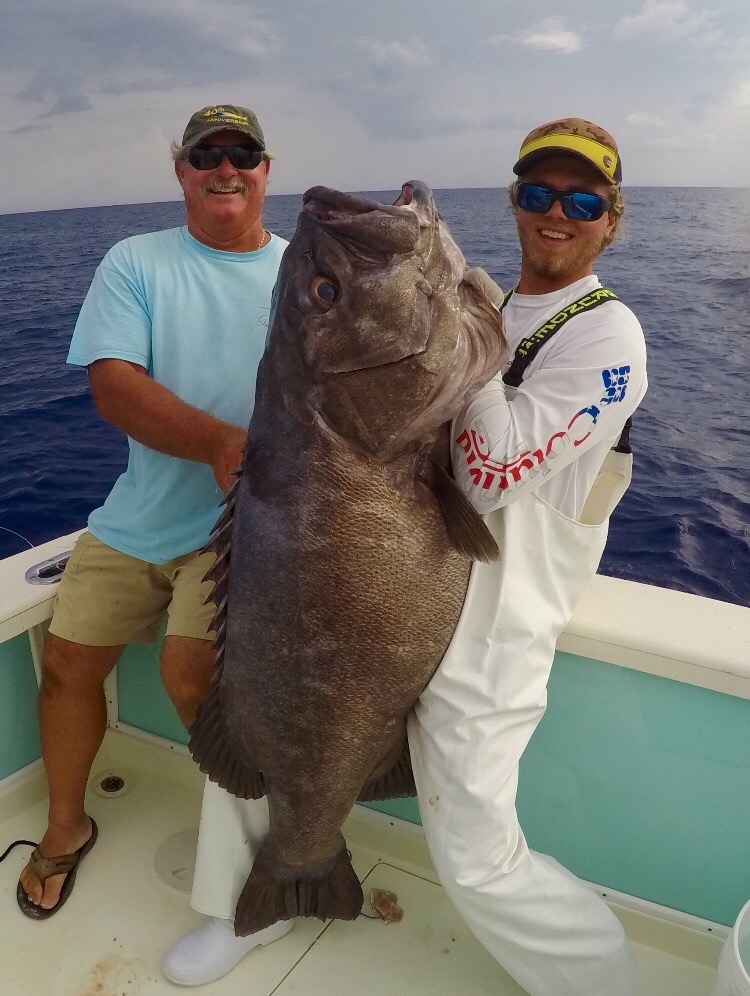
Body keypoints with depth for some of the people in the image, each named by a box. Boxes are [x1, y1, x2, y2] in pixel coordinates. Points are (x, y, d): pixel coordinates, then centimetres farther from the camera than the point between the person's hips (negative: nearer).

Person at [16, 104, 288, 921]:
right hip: (140, 514, 3)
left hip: (247, 519, -3)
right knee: (67, 658, 5)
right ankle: (64, 830, 31)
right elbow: (113, 386, -12)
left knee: (190, 671, -20)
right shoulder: (136, 263, 1)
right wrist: (218, 441, -30)